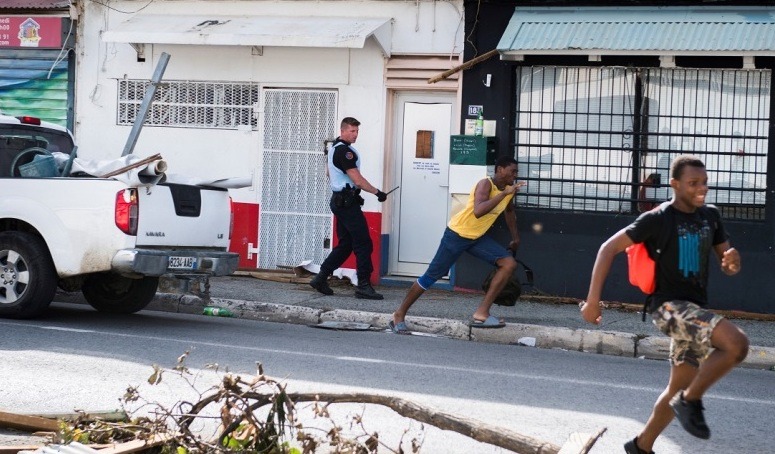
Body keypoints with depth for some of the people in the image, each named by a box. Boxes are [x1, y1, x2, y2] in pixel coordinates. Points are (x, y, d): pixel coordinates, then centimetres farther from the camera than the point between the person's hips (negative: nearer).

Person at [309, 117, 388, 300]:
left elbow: (329, 173, 29)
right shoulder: (344, 151, -17)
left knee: (345, 244, 13)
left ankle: (321, 278, 12)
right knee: (363, 243, -7)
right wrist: (377, 193, -13)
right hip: (347, 201, -10)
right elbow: (357, 180, -20)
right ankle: (363, 286, -6)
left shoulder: (334, 148, 16)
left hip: (339, 200, 10)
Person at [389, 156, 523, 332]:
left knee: (509, 264, -9)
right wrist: (504, 193, -38)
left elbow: (509, 211, 24)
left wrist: (515, 238, 28)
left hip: (477, 237, 8)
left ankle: (481, 314, -10)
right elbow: (478, 211, -41)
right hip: (457, 233, -8)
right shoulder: (485, 184, -22)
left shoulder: (508, 189, 2)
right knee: (432, 275, -1)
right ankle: (399, 315, 14)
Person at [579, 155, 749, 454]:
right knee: (737, 344, -28)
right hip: (668, 305, -7)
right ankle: (691, 401, -11)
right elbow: (609, 248, -10)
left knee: (678, 390, 13)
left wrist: (733, 261, -12)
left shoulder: (710, 216, 9)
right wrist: (592, 300, -16)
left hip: (695, 310, 7)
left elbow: (728, 268, 14)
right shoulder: (658, 219, -11)